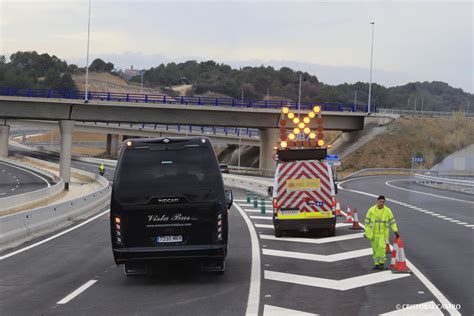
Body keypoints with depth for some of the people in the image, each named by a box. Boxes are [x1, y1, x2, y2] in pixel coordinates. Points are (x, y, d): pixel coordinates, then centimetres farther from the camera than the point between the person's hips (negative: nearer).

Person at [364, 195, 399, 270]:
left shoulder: (387, 210, -6)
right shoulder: (371, 210, -6)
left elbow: (392, 221, 1)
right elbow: (367, 221, 0)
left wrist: (395, 231, -3)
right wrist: (366, 232, 0)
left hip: (383, 233, -1)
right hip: (373, 233, 1)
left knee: (381, 247, -16)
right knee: (375, 249, 7)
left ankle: (382, 262, 0)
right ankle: (376, 263, 18)